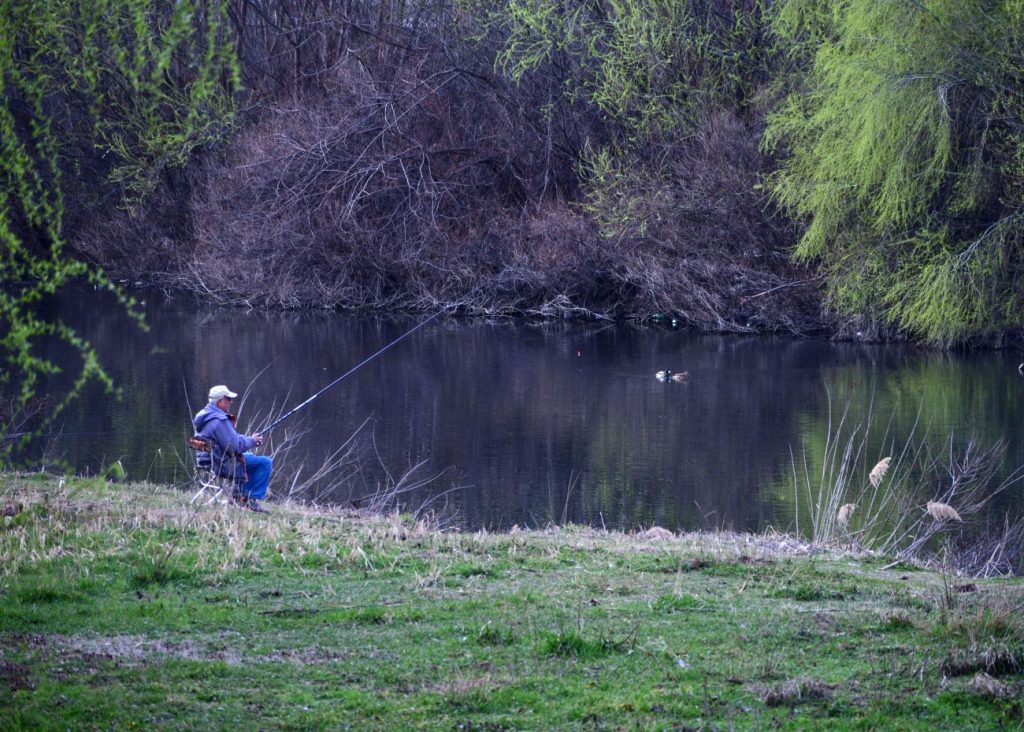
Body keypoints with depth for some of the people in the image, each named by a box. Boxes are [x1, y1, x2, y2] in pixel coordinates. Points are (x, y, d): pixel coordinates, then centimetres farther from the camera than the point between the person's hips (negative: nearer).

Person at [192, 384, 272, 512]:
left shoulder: (203, 415, 9)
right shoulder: (219, 421, -24)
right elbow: (235, 446, -25)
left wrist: (249, 438, 8)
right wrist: (252, 441, -7)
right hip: (223, 465, -10)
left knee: (251, 457, 32)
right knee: (265, 463, -8)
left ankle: (239, 494, 28)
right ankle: (251, 499, -3)